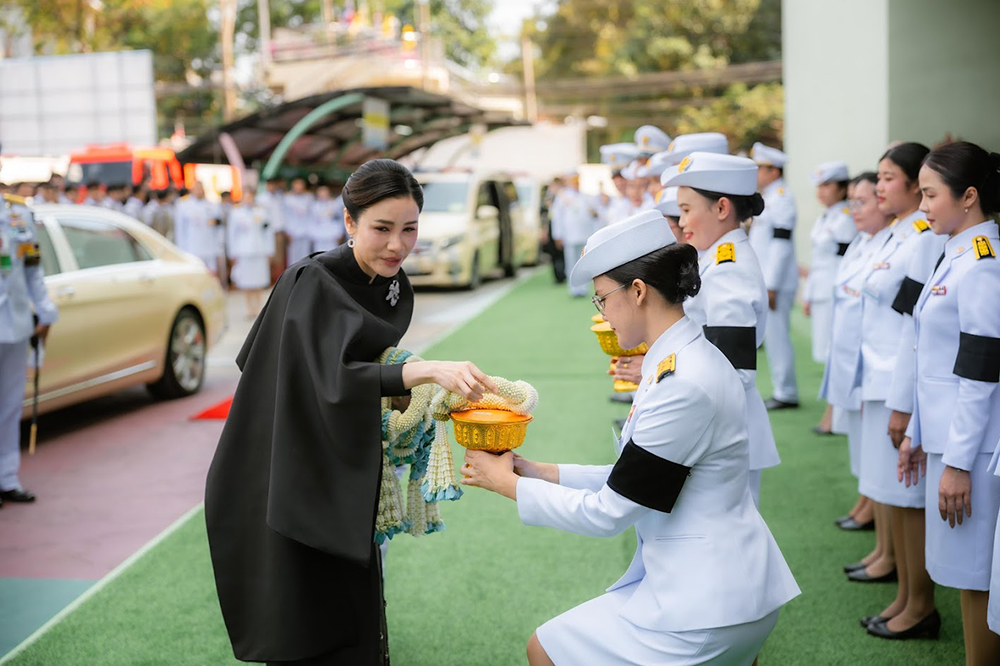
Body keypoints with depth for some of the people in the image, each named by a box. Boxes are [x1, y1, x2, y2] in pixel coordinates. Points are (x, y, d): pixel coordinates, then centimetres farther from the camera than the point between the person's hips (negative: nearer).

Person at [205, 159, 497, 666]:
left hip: (346, 482, 8)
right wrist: (427, 370, -43)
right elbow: (335, 377, -33)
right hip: (294, 486, -7)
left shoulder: (394, 288, 4)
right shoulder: (312, 284, -20)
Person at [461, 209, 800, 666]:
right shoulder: (683, 360, 6)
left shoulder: (682, 384, -24)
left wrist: (508, 483, -8)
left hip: (708, 603, -9)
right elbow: (632, 479, 11)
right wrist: (542, 473, 7)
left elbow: (608, 513, -18)